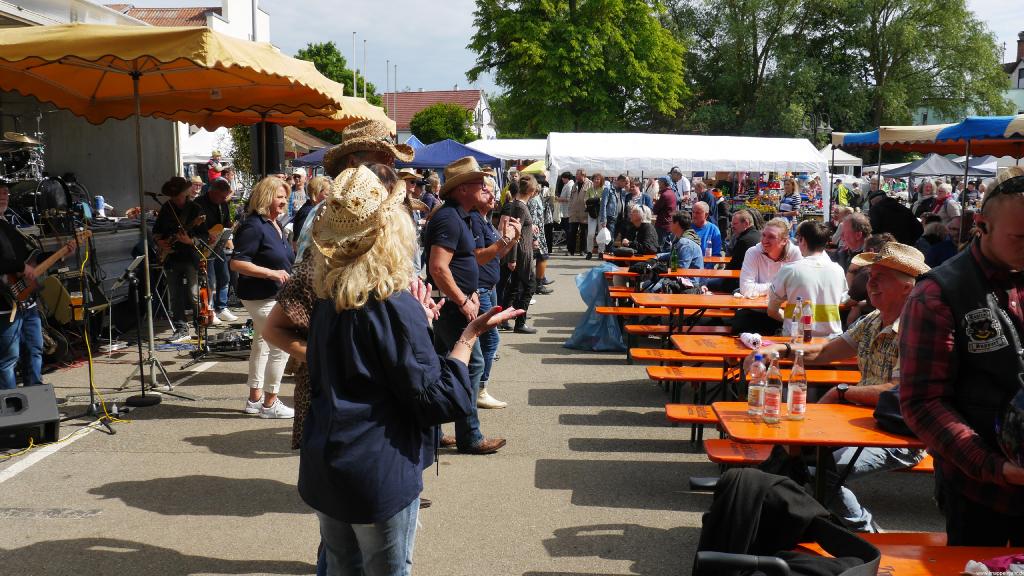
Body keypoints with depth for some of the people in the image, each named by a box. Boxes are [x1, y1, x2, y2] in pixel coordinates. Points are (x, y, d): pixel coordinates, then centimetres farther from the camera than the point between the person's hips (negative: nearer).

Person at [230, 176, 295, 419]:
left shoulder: (274, 225, 11)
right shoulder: (253, 226, -18)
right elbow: (236, 263, -23)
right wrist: (271, 273, -25)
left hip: (273, 296, 10)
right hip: (260, 296, -10)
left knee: (262, 344, 16)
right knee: (281, 346, -9)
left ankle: (255, 399, 26)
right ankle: (269, 404, 1)